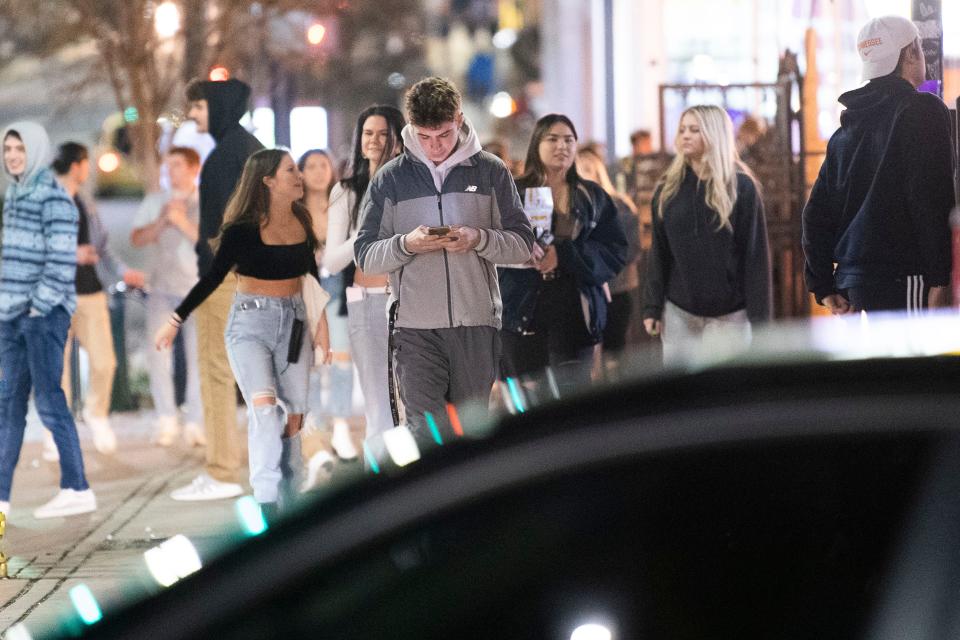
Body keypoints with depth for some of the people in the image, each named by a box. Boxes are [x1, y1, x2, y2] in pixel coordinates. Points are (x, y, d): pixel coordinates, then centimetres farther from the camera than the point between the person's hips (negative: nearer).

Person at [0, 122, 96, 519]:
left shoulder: (54, 198, -9)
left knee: (48, 399, -8)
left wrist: (39, 306, -16)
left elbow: (62, 259, -16)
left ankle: (76, 489, -3)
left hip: (44, 313, -8)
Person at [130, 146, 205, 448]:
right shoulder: (154, 202, 11)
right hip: (161, 289, 2)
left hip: (198, 289, -2)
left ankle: (195, 423, 6)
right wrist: (162, 220, -11)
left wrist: (183, 222, -17)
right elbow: (137, 239, 3)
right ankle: (166, 419, 2)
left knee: (198, 356, -1)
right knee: (157, 352, -8)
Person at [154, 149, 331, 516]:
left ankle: (287, 507, 14)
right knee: (265, 408, -21)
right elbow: (213, 277, -4)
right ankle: (266, 499, -21)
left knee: (292, 419, 3)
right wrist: (175, 321, -1)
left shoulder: (301, 221, 4)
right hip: (250, 323, -5)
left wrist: (321, 323, 16)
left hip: (293, 321, 5)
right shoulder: (244, 229, -12)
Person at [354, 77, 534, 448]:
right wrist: (406, 244, -14)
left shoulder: (491, 171, 7)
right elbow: (366, 256, 6)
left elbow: (522, 244, 7)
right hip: (415, 327, -1)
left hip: (477, 323, 1)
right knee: (427, 433, -10)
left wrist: (478, 239, -12)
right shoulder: (390, 179, 6)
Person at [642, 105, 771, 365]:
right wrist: (652, 307, 2)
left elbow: (756, 254, -5)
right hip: (679, 311, 3)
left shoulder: (741, 187, -4)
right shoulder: (669, 188, 5)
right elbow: (659, 252, 8)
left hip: (729, 313, -3)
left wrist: (759, 316, -9)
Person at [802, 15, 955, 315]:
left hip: (849, 277, 8)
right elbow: (931, 198, -14)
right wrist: (939, 279, -14)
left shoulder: (849, 125, 19)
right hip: (901, 278, -8)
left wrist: (823, 286, 17)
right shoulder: (922, 110, -4)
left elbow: (817, 210, 17)